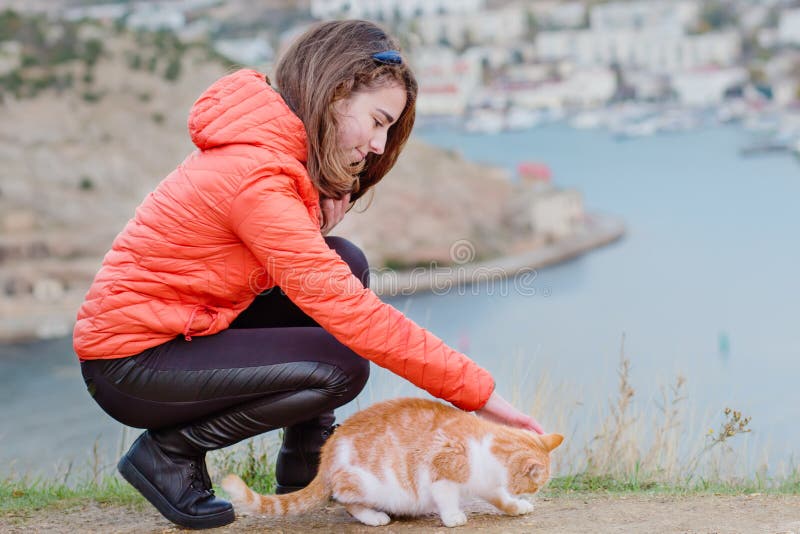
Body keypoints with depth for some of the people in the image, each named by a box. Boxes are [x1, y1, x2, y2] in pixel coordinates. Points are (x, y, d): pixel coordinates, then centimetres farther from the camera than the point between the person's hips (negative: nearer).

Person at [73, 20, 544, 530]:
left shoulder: (276, 147, 4)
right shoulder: (254, 174, -27)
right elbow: (351, 312, -29)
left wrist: (326, 211, -10)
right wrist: (476, 390, -25)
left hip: (183, 325, 9)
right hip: (130, 364, -9)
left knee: (345, 262, -1)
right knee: (341, 368, -21)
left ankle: (306, 462, 6)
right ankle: (168, 453, -5)